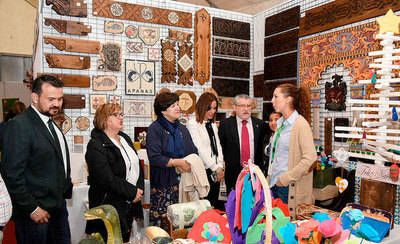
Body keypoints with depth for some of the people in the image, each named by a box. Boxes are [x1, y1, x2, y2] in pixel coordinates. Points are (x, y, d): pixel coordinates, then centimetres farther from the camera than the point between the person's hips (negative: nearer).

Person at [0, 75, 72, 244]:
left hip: (58, 206, 7)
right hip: (36, 212, -7)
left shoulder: (51, 124, 9)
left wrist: (66, 190, 8)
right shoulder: (19, 125, -16)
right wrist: (31, 208, -16)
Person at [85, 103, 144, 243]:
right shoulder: (96, 145, -14)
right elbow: (107, 178, -22)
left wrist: (139, 189, -3)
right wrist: (132, 192, -15)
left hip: (130, 202, 7)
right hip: (109, 204, -7)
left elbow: (137, 165, 12)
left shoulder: (125, 138, 10)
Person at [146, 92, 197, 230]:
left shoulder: (182, 128, 15)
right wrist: (178, 162, -14)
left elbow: (193, 152, 16)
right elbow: (154, 158, -15)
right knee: (161, 220, -3)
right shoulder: (155, 129, -5)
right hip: (163, 183, -5)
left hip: (183, 181, 5)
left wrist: (190, 164, -4)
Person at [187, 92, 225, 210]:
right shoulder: (193, 124, -8)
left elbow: (218, 146, 12)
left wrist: (220, 166, -2)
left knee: (215, 204, 11)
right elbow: (199, 149, -14)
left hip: (215, 172, 7)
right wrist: (216, 168, -12)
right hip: (203, 171, -7)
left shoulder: (213, 125, 15)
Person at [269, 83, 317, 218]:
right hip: (274, 183, 7)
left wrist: (286, 178, -16)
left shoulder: (300, 124, -13)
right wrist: (271, 176, 10)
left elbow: (310, 158, -19)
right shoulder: (280, 122, 9)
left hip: (289, 187, -7)